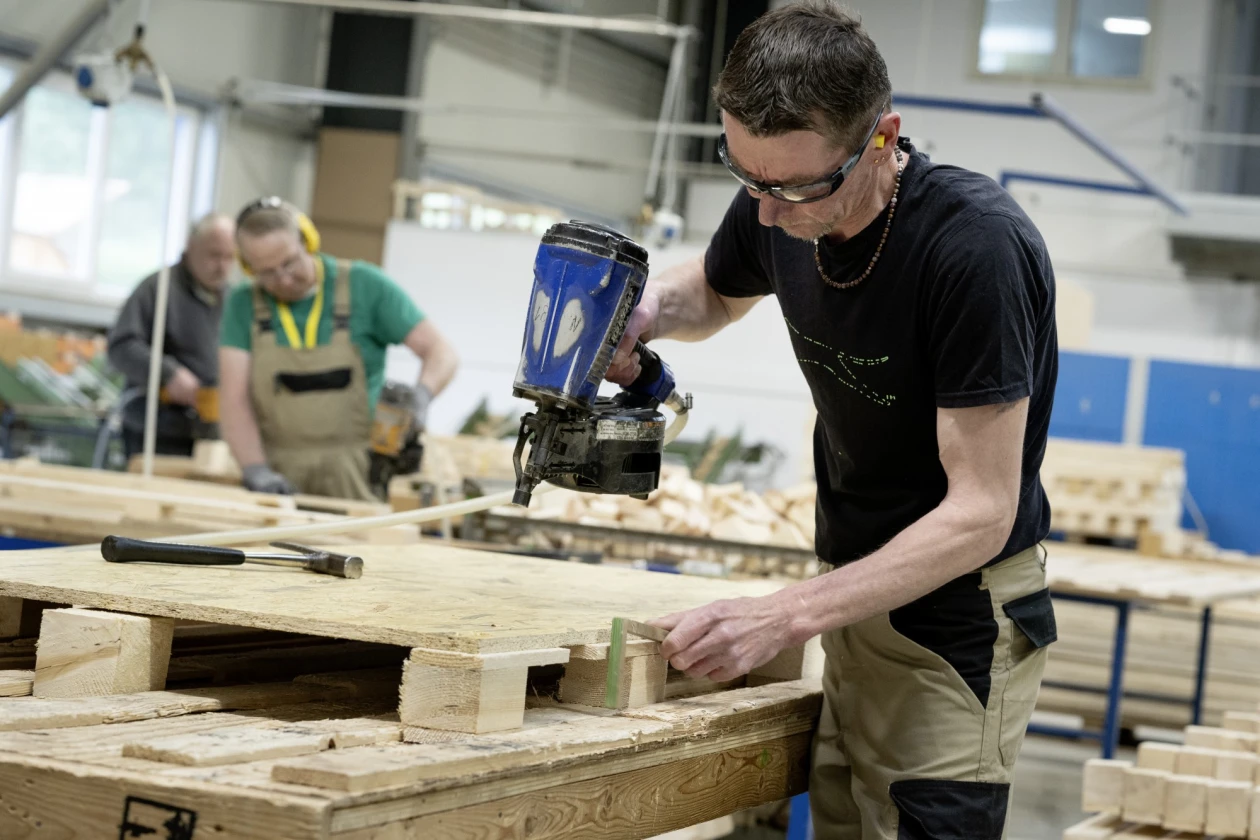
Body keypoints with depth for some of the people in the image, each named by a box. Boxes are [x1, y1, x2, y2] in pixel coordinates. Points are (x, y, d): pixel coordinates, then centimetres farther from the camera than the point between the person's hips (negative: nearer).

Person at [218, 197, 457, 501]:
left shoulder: (365, 286, 2)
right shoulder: (243, 305, 7)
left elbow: (441, 352, 1)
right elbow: (234, 400, 0)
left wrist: (421, 395, -21)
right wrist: (256, 470, -17)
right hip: (279, 481, 2)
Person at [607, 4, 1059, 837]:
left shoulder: (976, 246, -26)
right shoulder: (775, 210, -4)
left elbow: (982, 511, -24)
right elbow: (712, 294, 21)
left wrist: (785, 617, -28)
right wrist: (648, 308, -4)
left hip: (957, 614, -7)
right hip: (859, 594, 7)